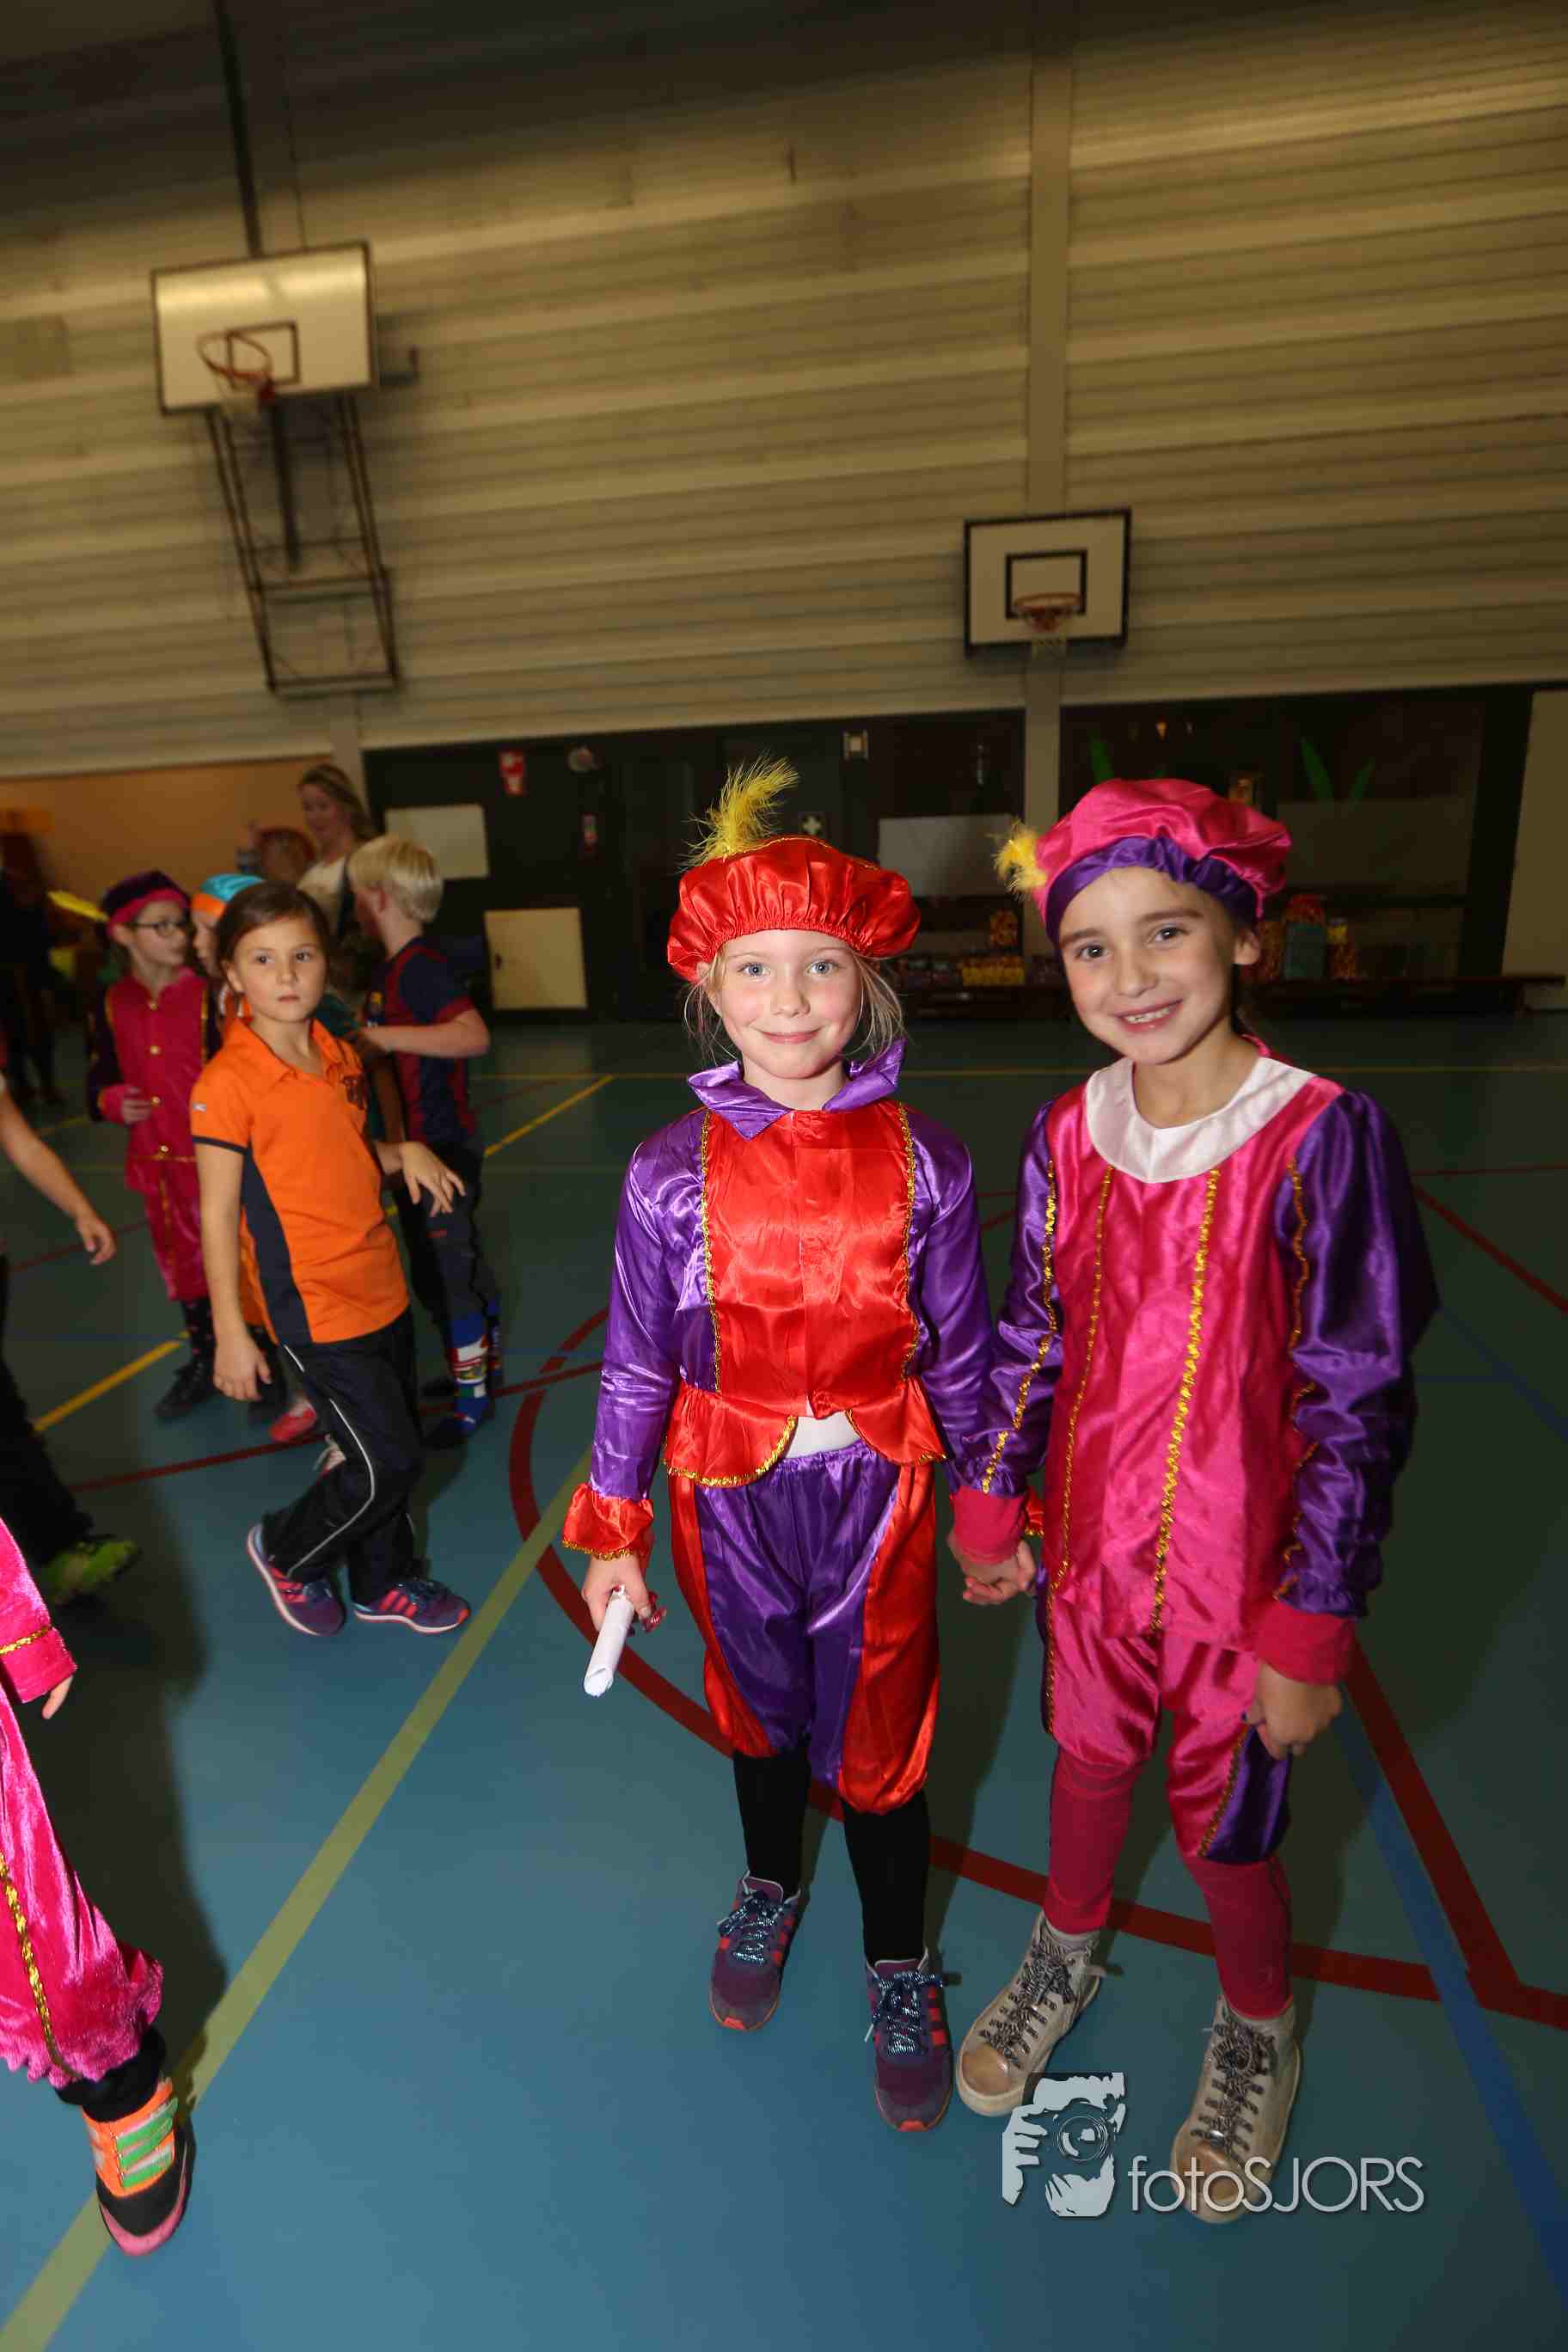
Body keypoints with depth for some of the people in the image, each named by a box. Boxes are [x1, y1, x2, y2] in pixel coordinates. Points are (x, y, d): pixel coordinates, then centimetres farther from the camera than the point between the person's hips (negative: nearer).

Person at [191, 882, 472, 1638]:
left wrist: (402, 1153, -3)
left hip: (383, 1291, 7)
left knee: (392, 1454, 17)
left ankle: (384, 1584, 40)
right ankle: (285, 1551, 28)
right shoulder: (228, 1082, -16)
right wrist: (230, 1331, -14)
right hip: (315, 1308, -7)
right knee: (386, 1462, -2)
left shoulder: (341, 1056, 5)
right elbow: (217, 1213, -13)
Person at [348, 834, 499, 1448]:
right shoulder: (390, 970, 10)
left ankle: (472, 1397, 15)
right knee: (462, 1260, 21)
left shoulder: (421, 967, -20)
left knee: (442, 1274, 0)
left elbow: (474, 1035, -35)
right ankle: (484, 1363, 38)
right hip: (422, 1143, 10)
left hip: (439, 1146, -10)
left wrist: (383, 1035, -32)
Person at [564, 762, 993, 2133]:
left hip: (877, 1497, -1)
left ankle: (899, 1969, 47)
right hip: (731, 1499, 1)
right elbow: (637, 1364, -4)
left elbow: (960, 1356, -2)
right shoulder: (673, 1174, -12)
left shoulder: (925, 1163, -12)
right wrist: (614, 1531, 2)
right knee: (760, 1715, 25)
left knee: (878, 1738, 16)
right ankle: (771, 1889, 57)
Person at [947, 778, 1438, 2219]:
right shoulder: (1067, 1137, -6)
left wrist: (1313, 1632, -12)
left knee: (1226, 1832, 16)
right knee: (1086, 1758, 25)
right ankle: (1068, 1951, 57)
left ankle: (1257, 2031, 51)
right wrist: (993, 1508, 10)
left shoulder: (1322, 1138, -20)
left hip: (1245, 1568, -3)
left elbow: (1359, 1405, -16)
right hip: (1092, 1541, 4)